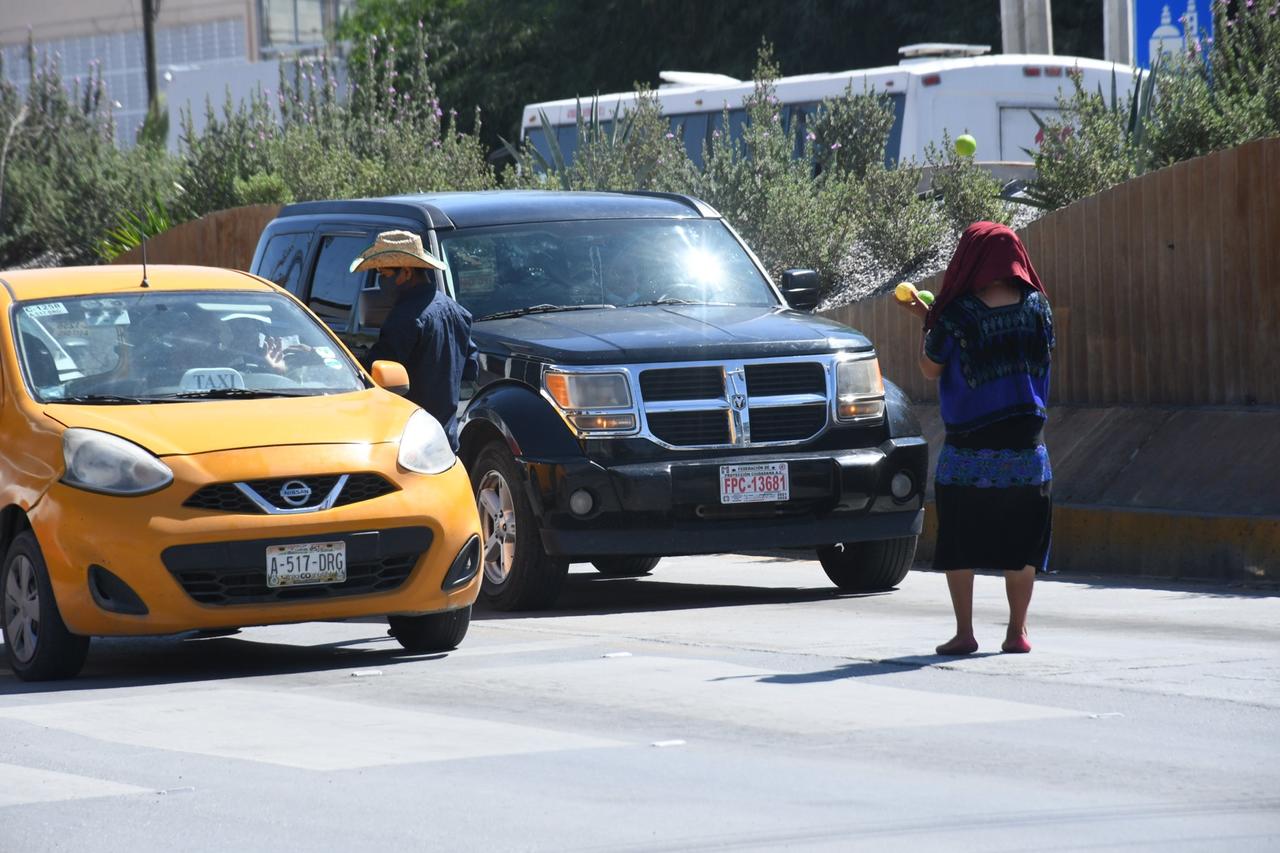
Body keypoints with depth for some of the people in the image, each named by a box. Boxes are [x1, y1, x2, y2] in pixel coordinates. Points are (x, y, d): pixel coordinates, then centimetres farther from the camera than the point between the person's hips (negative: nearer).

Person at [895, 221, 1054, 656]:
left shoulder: (958, 314, -10)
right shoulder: (1036, 307, 0)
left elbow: (930, 368, -1)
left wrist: (930, 324, 16)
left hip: (968, 449, -3)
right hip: (1025, 447, 3)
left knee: (959, 545, 7)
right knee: (1021, 544, 9)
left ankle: (964, 632, 5)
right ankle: (1017, 631, 9)